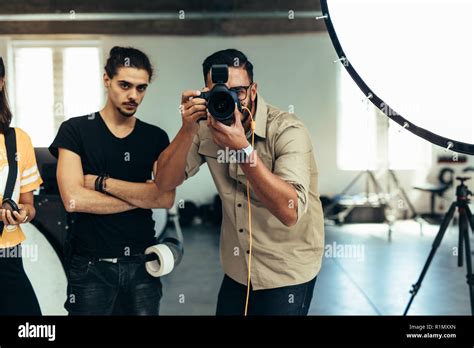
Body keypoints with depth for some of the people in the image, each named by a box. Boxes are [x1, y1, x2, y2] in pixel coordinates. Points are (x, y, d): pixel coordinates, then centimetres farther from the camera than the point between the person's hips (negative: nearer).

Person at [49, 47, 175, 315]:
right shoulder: (75, 130, -4)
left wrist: (101, 182, -14)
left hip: (142, 263, 3)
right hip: (91, 265, -2)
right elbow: (74, 199, -16)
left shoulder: (156, 137, 4)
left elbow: (166, 199, -11)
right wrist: (142, 196, -10)